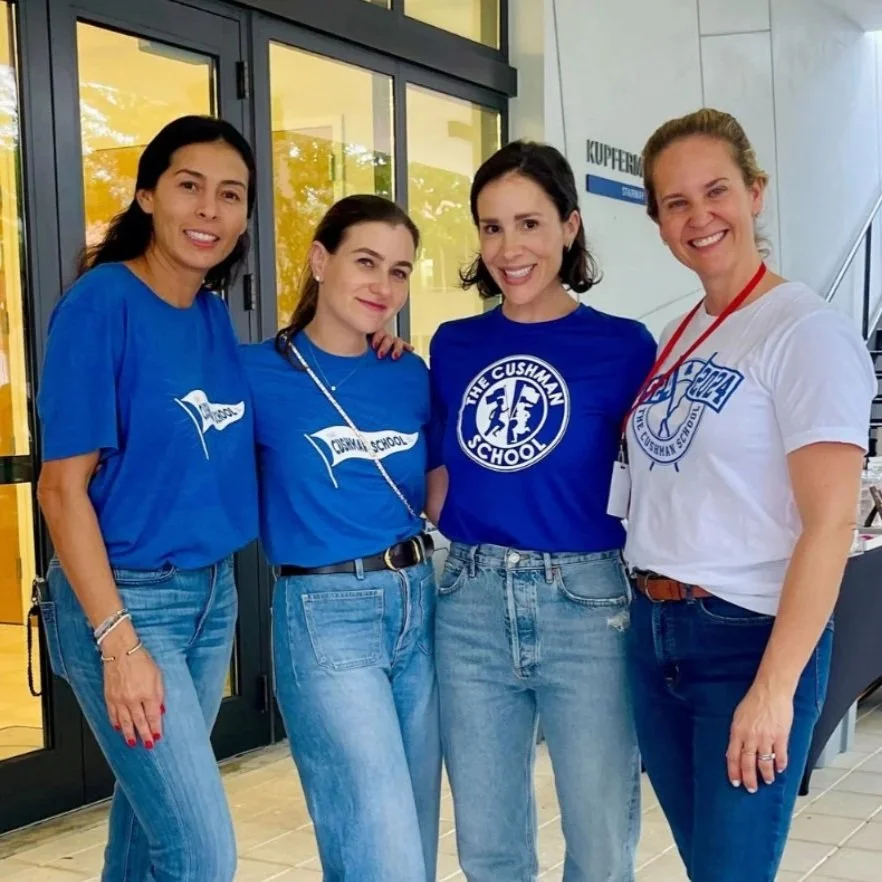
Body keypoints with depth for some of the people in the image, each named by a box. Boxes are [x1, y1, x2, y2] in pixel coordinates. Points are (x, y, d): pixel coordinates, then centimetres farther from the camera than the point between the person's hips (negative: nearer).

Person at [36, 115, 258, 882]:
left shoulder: (216, 316, 5)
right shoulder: (101, 302, -14)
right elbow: (62, 486, -15)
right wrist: (119, 642, -20)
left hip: (214, 592, 7)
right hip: (124, 597, -7)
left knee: (155, 819, 17)